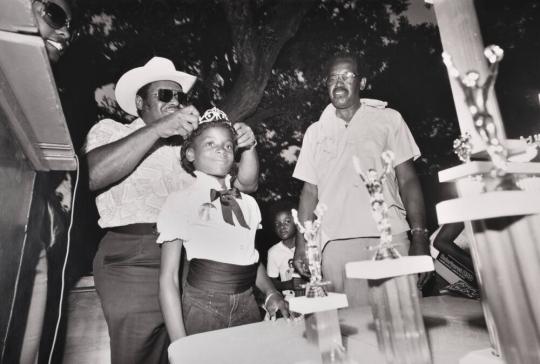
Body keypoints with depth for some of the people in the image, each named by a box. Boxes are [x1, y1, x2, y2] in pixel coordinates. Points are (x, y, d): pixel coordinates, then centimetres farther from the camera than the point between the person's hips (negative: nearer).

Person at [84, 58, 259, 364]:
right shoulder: (110, 130, 8)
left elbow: (246, 184, 13)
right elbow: (92, 176, -14)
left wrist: (248, 147, -6)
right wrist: (158, 128, -16)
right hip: (135, 259, -3)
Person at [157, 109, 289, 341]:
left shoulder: (248, 203, 5)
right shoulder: (180, 202, -8)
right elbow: (168, 278, -10)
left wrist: (271, 293, -2)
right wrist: (180, 346, -13)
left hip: (248, 306, 4)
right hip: (202, 308, -4)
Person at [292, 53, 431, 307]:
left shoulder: (388, 119, 10)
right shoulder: (315, 132, 14)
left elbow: (407, 180, 5)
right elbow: (310, 191, 13)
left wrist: (420, 238, -5)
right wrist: (301, 244, 5)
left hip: (390, 238, 0)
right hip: (336, 244, 1)